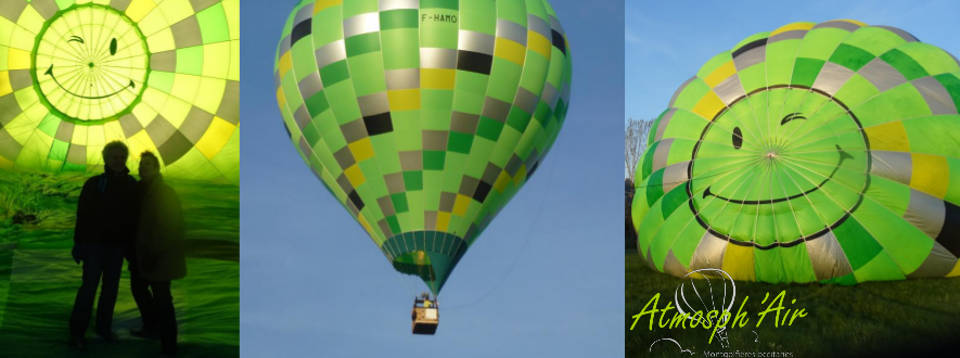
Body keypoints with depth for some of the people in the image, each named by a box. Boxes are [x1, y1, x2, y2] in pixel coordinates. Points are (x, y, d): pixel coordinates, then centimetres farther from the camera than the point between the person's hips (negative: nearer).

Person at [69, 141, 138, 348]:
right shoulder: (93, 184, -6)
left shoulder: (131, 185, 2)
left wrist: (131, 244, 4)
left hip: (117, 245, 3)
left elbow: (134, 215, 6)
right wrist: (78, 243, -10)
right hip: (94, 243, -3)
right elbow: (82, 215, -6)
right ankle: (76, 331, 4)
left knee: (111, 287, 10)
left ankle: (104, 327, 22)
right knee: (89, 286, -6)